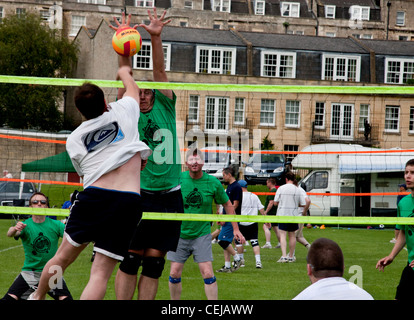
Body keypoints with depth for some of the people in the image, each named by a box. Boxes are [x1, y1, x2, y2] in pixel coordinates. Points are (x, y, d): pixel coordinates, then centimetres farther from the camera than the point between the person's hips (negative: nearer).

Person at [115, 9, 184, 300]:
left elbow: (159, 71, 0)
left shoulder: (165, 107, 11)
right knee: (130, 260, -4)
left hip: (170, 197, 3)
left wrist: (156, 37, -12)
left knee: (154, 263, 3)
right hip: (139, 195, -3)